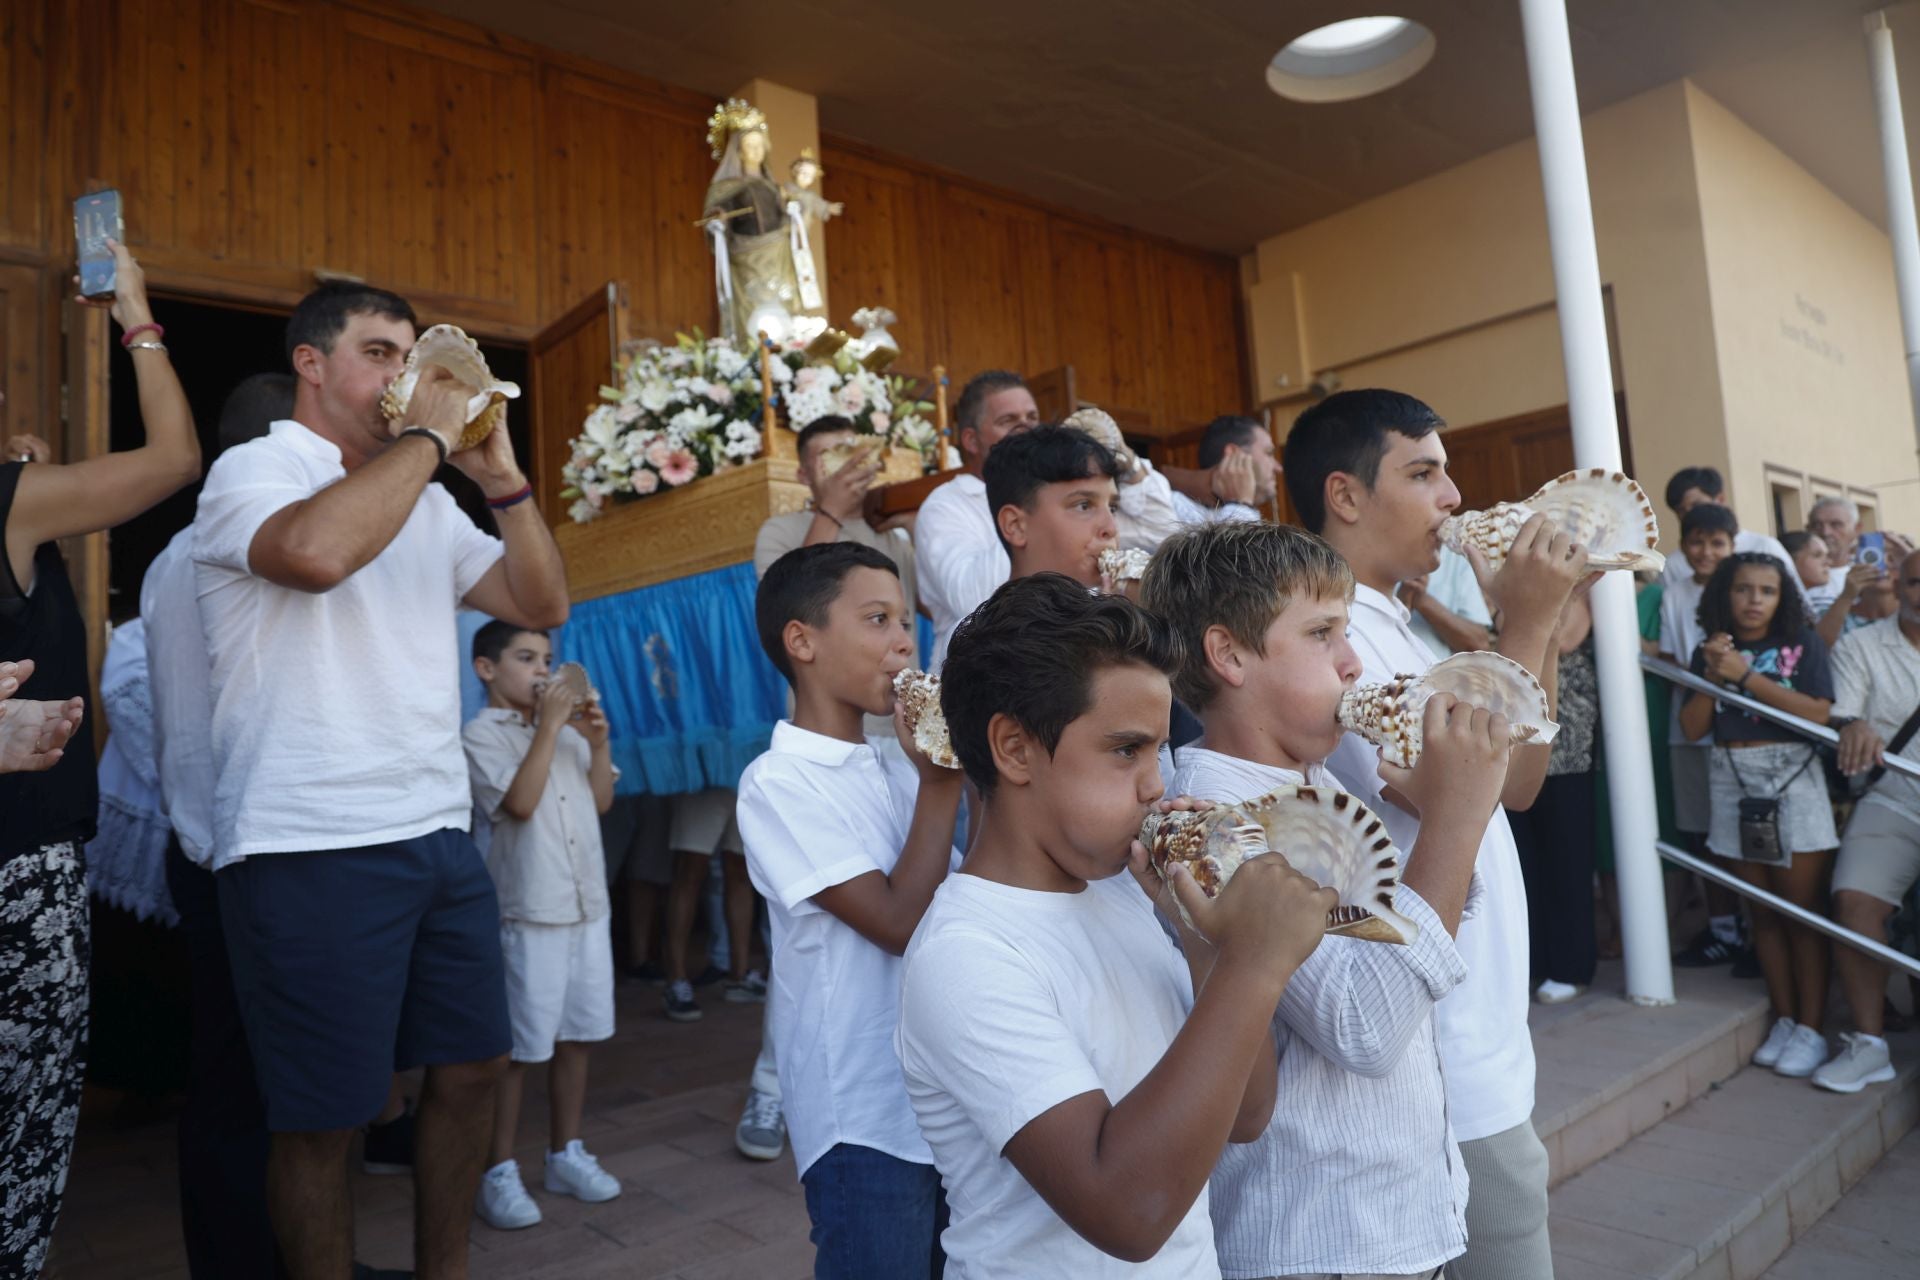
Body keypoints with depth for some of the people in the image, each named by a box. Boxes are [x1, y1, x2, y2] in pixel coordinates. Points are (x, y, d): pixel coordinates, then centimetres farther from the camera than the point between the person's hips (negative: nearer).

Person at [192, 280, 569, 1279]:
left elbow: (542, 605, 11)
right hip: (311, 850, -7)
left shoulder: (427, 503, 17)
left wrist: (500, 475, 1)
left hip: (440, 835, 7)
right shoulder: (254, 469, -4)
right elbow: (316, 550, -28)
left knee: (472, 1067, 15)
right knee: (325, 1118, 5)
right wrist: (427, 433, -16)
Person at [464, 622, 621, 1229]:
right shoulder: (482, 734, -6)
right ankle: (499, 1173, 15)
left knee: (576, 1036, 13)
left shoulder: (567, 727, 12)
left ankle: (565, 1154, 27)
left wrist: (597, 740, -1)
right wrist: (548, 726, -18)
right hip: (528, 913, -6)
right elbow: (519, 802, -19)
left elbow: (601, 801, 12)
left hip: (588, 905, 6)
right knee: (516, 1047, 2)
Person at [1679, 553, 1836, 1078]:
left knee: (1803, 911, -2)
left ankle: (1810, 1028, 7)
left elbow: (1819, 713, -14)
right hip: (1733, 785, 3)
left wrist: (1746, 675, -15)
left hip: (1791, 780, -3)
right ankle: (1783, 1019, 18)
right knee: (1763, 913, 9)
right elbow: (1692, 727, 3)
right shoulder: (1710, 652, 8)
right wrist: (1713, 674, -9)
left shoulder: (1802, 644, -1)